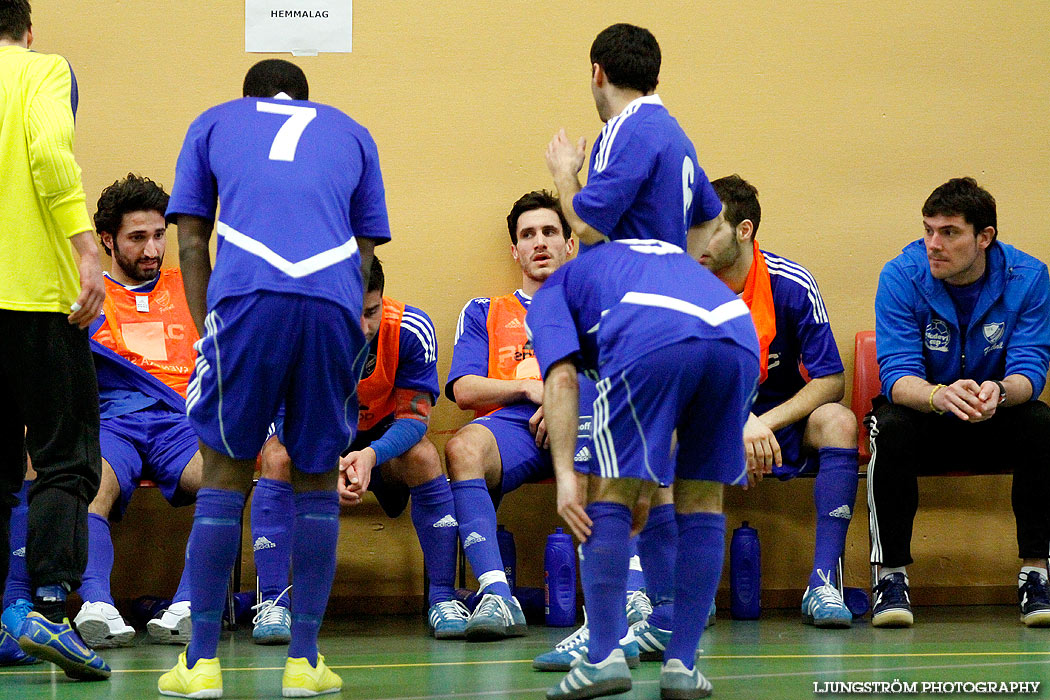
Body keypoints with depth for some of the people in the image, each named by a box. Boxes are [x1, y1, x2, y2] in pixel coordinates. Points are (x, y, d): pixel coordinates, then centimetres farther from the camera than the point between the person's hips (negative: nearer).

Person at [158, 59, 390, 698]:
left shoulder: (212, 124, 27)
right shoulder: (352, 133, 30)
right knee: (318, 476, 13)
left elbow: (191, 243, 18)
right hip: (333, 300, 1)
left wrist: (208, 333, 19)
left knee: (225, 471, 9)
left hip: (245, 294, -1)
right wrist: (349, 325, 27)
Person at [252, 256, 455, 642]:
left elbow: (414, 417, -24)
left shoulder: (412, 329, -25)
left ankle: (443, 599, -24)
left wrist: (371, 455, -45)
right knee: (278, 457, -32)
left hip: (382, 440, 0)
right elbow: (289, 416, -26)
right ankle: (273, 602, -29)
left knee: (423, 455, -30)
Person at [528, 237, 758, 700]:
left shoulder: (552, 293, 29)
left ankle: (604, 658, 1)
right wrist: (646, 490, 47)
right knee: (702, 501, 18)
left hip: (652, 340, -5)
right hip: (739, 335, 5)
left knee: (609, 495, 10)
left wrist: (565, 475, 2)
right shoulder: (667, 254, 45)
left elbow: (561, 377, 8)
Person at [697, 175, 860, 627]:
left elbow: (831, 380, -12)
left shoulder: (792, 285, -10)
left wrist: (765, 423, -25)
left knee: (837, 421, -31)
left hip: (784, 425, 0)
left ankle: (823, 582, -34)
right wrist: (741, 421, -27)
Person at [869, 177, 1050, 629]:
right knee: (892, 426, -34)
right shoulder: (902, 277, -15)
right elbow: (897, 374, -22)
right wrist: (940, 395, -47)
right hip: (924, 411, -1)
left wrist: (999, 392, -43)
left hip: (995, 422, 1)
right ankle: (890, 575, -24)